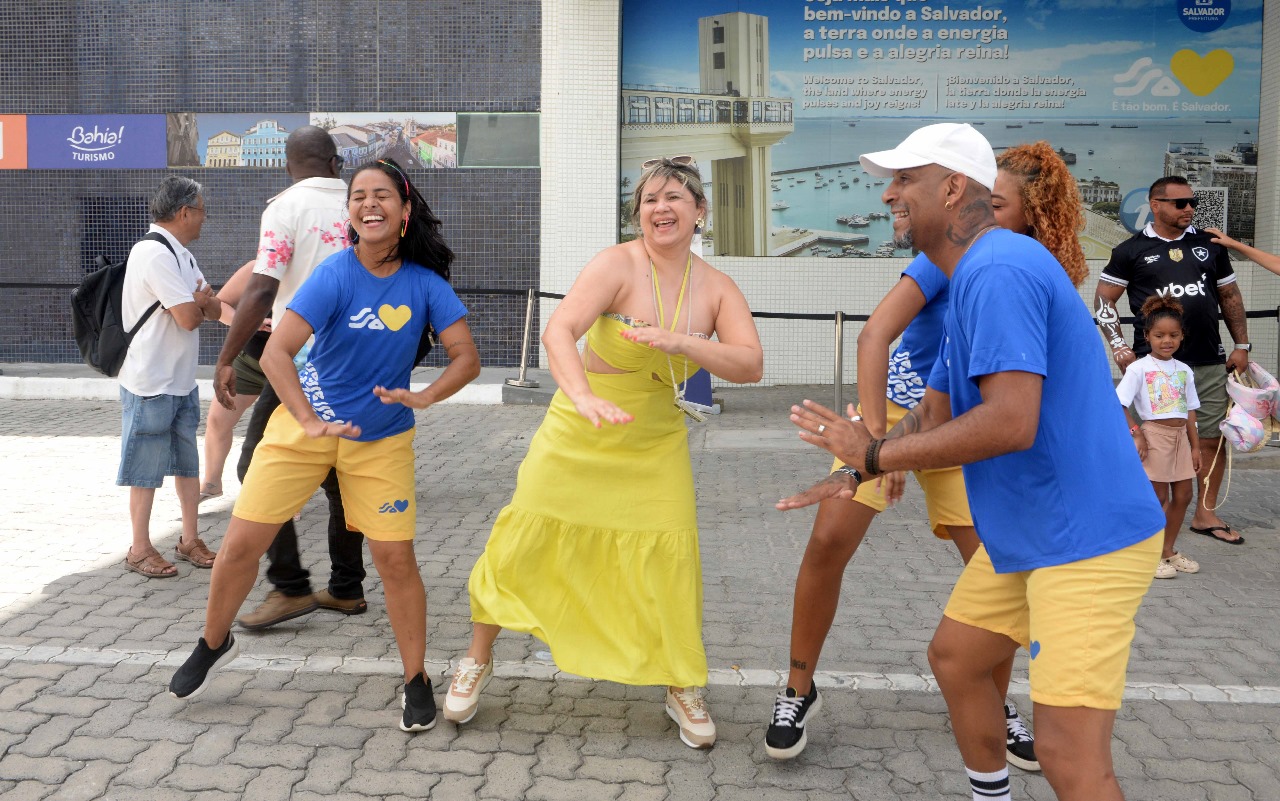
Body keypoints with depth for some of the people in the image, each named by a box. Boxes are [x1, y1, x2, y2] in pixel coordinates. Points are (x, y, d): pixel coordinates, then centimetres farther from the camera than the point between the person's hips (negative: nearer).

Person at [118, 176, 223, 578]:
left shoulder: (180, 255, 13)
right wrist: (200, 301, 0)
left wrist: (200, 300, -11)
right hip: (151, 383, -9)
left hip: (183, 381, 9)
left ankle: (189, 539, 23)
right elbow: (189, 317, -22)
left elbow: (214, 309, 12)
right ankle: (140, 549, 13)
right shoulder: (154, 254, -19)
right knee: (147, 468, 2)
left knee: (188, 462, 13)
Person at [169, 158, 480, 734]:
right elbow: (275, 353, -23)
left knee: (395, 557, -4)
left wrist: (422, 397, -27)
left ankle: (416, 681, 14)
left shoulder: (425, 282, -10)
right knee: (242, 542, 1)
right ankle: (214, 643, 29)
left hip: (383, 438, 1)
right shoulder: (336, 273, -17)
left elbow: (467, 358, -11)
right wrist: (311, 423, -34)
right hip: (306, 422, -1)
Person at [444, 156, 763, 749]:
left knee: (669, 557, -1)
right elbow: (558, 330, -31)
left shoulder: (717, 289, -5)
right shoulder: (618, 264, -17)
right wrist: (583, 395, -49)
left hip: (656, 444, 3)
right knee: (524, 541, 3)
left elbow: (751, 365, -17)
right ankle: (478, 661, 26)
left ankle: (683, 688, 21)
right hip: (579, 434, -2)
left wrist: (679, 343, -33)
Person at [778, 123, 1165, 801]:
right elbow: (934, 414, 18)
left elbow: (1010, 423, -30)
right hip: (1022, 534, 11)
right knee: (954, 658, 21)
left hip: (1087, 538, -11)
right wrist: (854, 476, 5)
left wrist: (874, 453, -19)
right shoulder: (970, 278, 13)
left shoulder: (999, 270, -21)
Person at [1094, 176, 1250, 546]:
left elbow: (1230, 296, 17)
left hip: (1208, 363, 4)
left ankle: (1206, 514, 18)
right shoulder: (1132, 250, 1)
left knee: (1213, 438, 6)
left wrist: (1241, 345, 10)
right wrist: (1118, 347, -6)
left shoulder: (1209, 244, 11)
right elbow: (1103, 298, 3)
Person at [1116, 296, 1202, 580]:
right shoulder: (1139, 368, -10)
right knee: (1158, 498, -2)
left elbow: (1190, 411, 11)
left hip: (1180, 436, 6)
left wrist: (1195, 446, 9)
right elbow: (1118, 404, -13)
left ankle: (1168, 551, 25)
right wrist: (1136, 434, -17)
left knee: (1183, 495, 11)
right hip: (1154, 434, -6)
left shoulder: (1184, 370, 9)